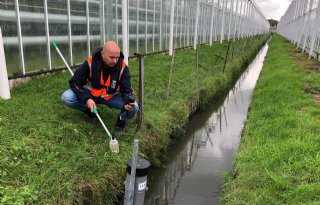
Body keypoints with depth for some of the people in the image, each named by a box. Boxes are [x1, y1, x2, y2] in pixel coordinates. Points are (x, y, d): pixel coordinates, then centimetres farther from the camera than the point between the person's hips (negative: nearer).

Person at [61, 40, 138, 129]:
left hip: (112, 96, -1)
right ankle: (90, 110, 3)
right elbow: (74, 82, -14)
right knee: (66, 98, -23)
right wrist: (86, 99, -29)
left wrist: (128, 101, -38)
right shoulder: (90, 63, -23)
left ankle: (122, 117, 9)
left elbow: (126, 89, -14)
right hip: (90, 94, 1)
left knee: (133, 108, -26)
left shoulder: (122, 67, -20)